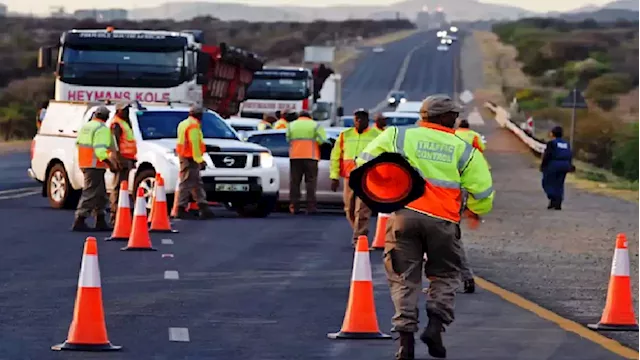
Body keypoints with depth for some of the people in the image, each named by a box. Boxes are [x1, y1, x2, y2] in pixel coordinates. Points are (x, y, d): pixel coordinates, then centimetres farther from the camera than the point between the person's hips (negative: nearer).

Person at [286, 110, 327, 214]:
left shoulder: (291, 125, 14)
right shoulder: (315, 125, 6)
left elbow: (288, 139, 5)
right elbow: (323, 140, -6)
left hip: (295, 156, 2)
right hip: (310, 156, -2)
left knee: (294, 181, 6)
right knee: (311, 181, 0)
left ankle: (294, 206, 1)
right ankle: (311, 206, -8)